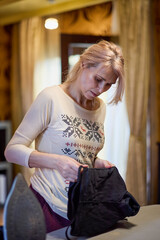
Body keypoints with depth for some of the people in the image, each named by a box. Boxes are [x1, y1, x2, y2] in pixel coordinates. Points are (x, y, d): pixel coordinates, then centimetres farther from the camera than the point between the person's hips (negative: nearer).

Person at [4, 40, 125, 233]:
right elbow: (12, 150, -13)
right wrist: (56, 161, -27)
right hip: (49, 207, -6)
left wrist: (98, 163, 0)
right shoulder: (51, 98, -11)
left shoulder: (100, 107, 9)